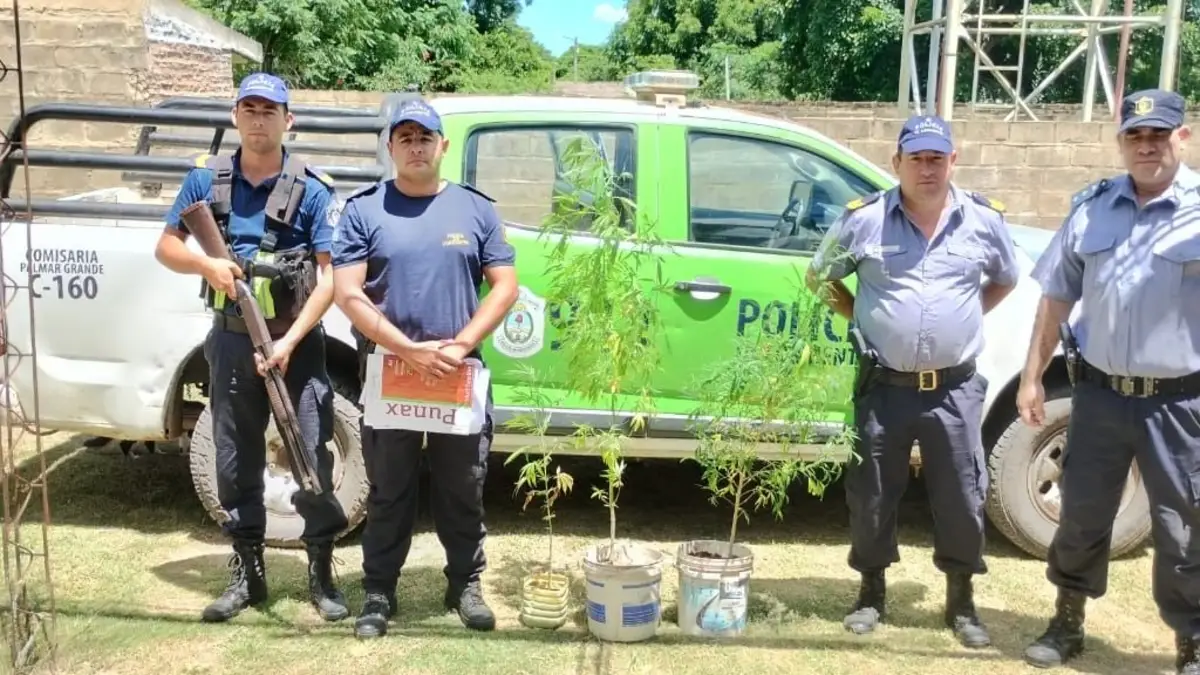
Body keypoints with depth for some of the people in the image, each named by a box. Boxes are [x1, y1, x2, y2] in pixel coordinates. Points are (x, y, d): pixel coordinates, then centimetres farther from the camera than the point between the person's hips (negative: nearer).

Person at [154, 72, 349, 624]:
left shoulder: (312, 189, -6)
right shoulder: (206, 179, 4)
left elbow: (331, 277, -10)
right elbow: (166, 248, 10)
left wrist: (289, 342, -19)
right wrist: (206, 264, -13)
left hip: (296, 341, -3)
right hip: (231, 340, 4)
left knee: (311, 459, -2)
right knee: (235, 461, 11)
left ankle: (321, 574, 13)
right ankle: (247, 573, 25)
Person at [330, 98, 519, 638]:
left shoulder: (475, 208, 7)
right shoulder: (363, 210, 2)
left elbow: (505, 286, 4)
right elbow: (348, 295, -5)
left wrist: (461, 344, -10)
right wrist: (411, 350, -14)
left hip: (460, 372, 1)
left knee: (463, 489, 10)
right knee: (388, 492, 7)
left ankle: (466, 585, 25)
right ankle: (378, 593, 20)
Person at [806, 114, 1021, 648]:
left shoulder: (984, 220, 1)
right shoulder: (863, 219, -4)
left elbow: (1005, 280, 19)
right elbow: (819, 277, 10)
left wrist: (965, 318, 9)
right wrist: (861, 320, 3)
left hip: (954, 389, 1)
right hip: (884, 387, -1)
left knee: (963, 499, 7)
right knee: (871, 497, 9)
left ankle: (961, 603, 26)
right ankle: (872, 593, 28)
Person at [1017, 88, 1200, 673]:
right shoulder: (1092, 207, 5)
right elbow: (1057, 299, 10)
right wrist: (1032, 377, 9)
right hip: (1099, 394, 3)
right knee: (1081, 516, 15)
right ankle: (1068, 623, 34)